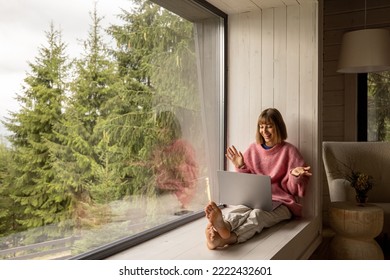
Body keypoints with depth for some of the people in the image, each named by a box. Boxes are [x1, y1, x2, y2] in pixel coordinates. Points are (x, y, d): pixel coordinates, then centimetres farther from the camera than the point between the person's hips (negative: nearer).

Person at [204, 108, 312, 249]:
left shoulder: (289, 151, 6)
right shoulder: (253, 149, 15)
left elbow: (292, 189, 4)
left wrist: (295, 175, -16)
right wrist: (240, 167, 2)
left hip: (279, 202, -3)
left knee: (257, 214, -37)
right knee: (239, 210, -34)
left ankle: (227, 238, -68)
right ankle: (223, 226, -69)